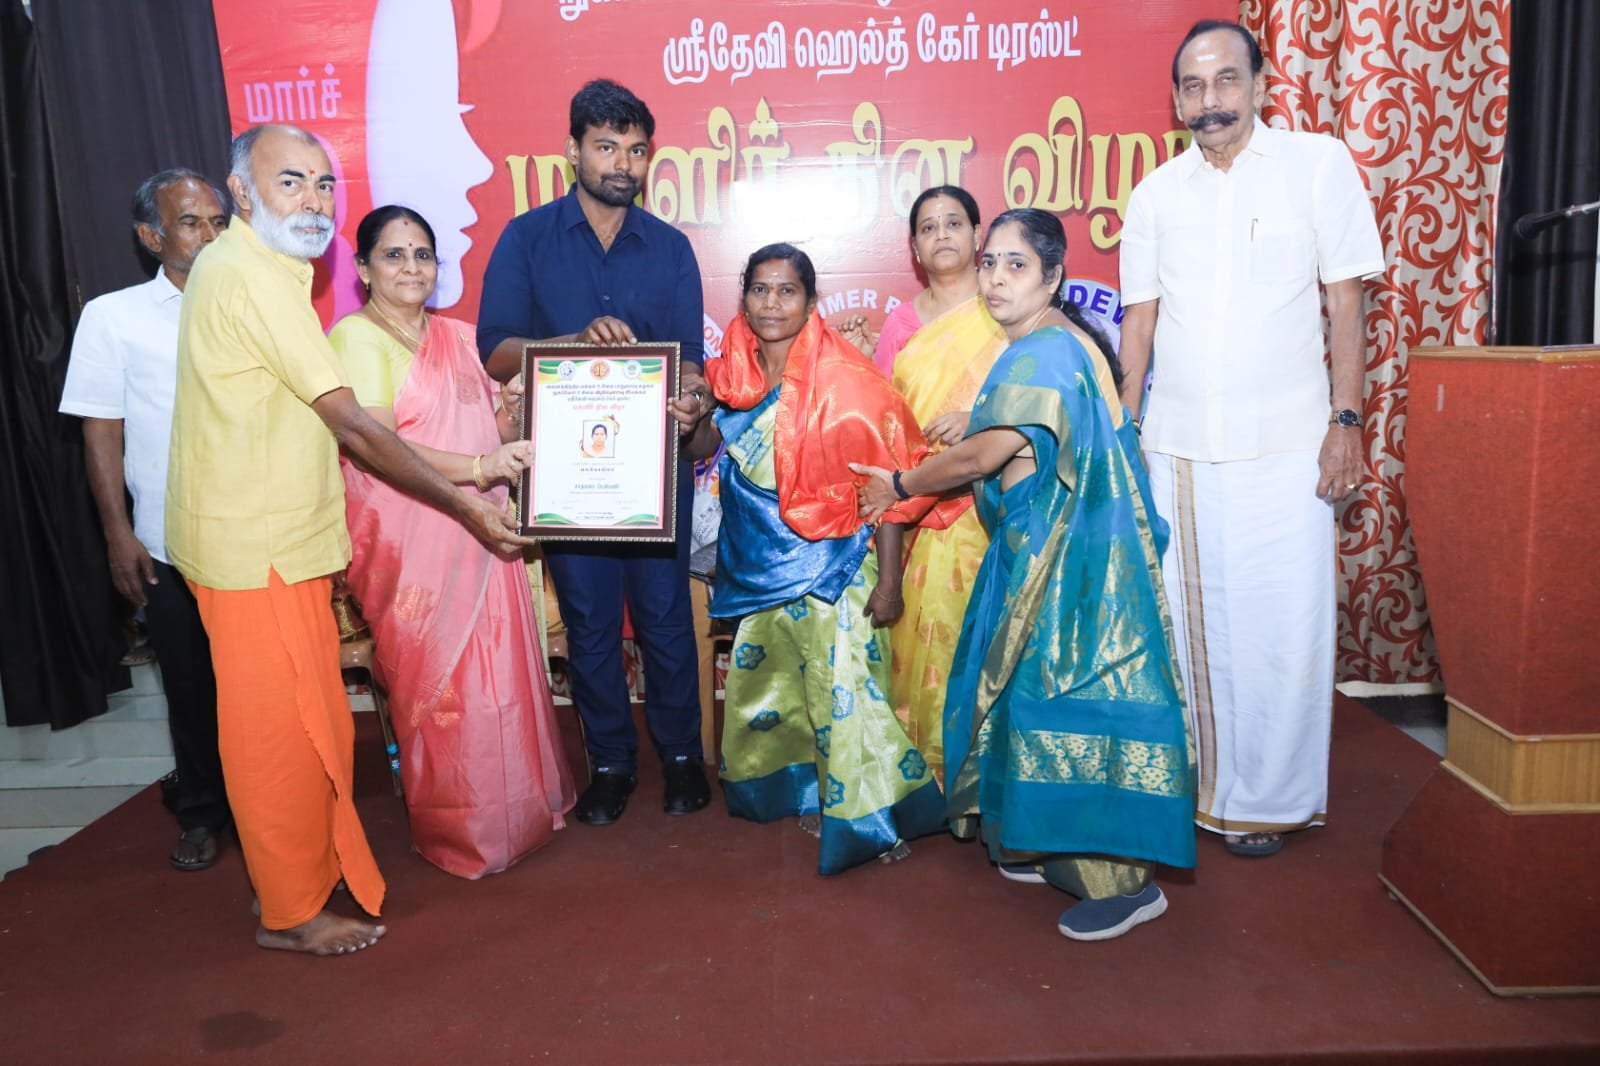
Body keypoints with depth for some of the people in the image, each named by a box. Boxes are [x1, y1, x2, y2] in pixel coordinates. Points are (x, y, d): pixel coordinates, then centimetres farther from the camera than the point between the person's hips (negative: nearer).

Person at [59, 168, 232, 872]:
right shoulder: (115, 317, 1)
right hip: (169, 546, -1)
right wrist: (118, 534, -3)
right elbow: (101, 432, 2)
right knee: (190, 686, 10)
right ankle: (200, 812, 28)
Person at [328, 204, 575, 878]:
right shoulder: (355, 337, -5)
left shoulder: (460, 338, 16)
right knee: (438, 687, 1)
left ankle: (515, 810, 26)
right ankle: (458, 834, 18)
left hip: (479, 536, 6)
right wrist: (478, 467, -27)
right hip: (408, 540, -6)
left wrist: (512, 409, -3)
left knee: (503, 673, 8)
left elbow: (499, 439, 20)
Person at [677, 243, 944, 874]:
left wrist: (888, 581, -16)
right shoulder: (736, 372, 3)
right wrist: (691, 421, -7)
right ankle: (806, 792, 37)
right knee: (765, 684, 16)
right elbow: (707, 448, 16)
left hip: (831, 568, -6)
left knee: (844, 691, -5)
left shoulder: (844, 380, -14)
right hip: (759, 564, 7)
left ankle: (871, 817, 13)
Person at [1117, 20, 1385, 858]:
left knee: (1282, 625, -1)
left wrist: (1346, 419, -6)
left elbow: (1345, 300, 0)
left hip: (1286, 443, -2)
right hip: (1177, 443, 3)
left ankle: (1271, 800, 15)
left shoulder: (1318, 164, 1)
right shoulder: (1155, 192, 8)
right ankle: (1199, 782, 24)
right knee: (1190, 620, 8)